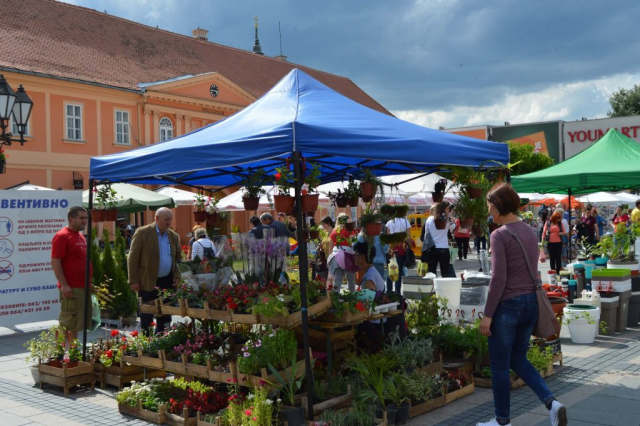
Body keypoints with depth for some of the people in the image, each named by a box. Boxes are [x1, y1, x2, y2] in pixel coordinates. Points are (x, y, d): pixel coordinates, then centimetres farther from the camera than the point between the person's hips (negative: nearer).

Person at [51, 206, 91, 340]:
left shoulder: (80, 236, 16)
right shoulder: (62, 236, -11)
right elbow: (55, 262, -17)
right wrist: (64, 285, -22)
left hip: (83, 287, 9)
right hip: (70, 288, -9)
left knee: (77, 324, 14)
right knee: (67, 324, -6)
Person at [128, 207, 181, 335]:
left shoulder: (174, 236, 8)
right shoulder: (142, 233, -8)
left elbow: (177, 258, 17)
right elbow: (133, 258, -8)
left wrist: (177, 275, 2)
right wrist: (134, 281, -12)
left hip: (167, 282, 5)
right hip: (148, 282, -5)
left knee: (165, 315, 11)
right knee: (147, 317, 3)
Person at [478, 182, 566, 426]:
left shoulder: (500, 235, -15)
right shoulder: (530, 232, 8)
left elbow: (498, 279, -19)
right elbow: (532, 271, 15)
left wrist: (487, 314, -14)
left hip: (508, 305, -8)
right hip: (531, 302, 8)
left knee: (500, 366, 8)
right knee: (518, 360, 21)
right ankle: (552, 403, 5)